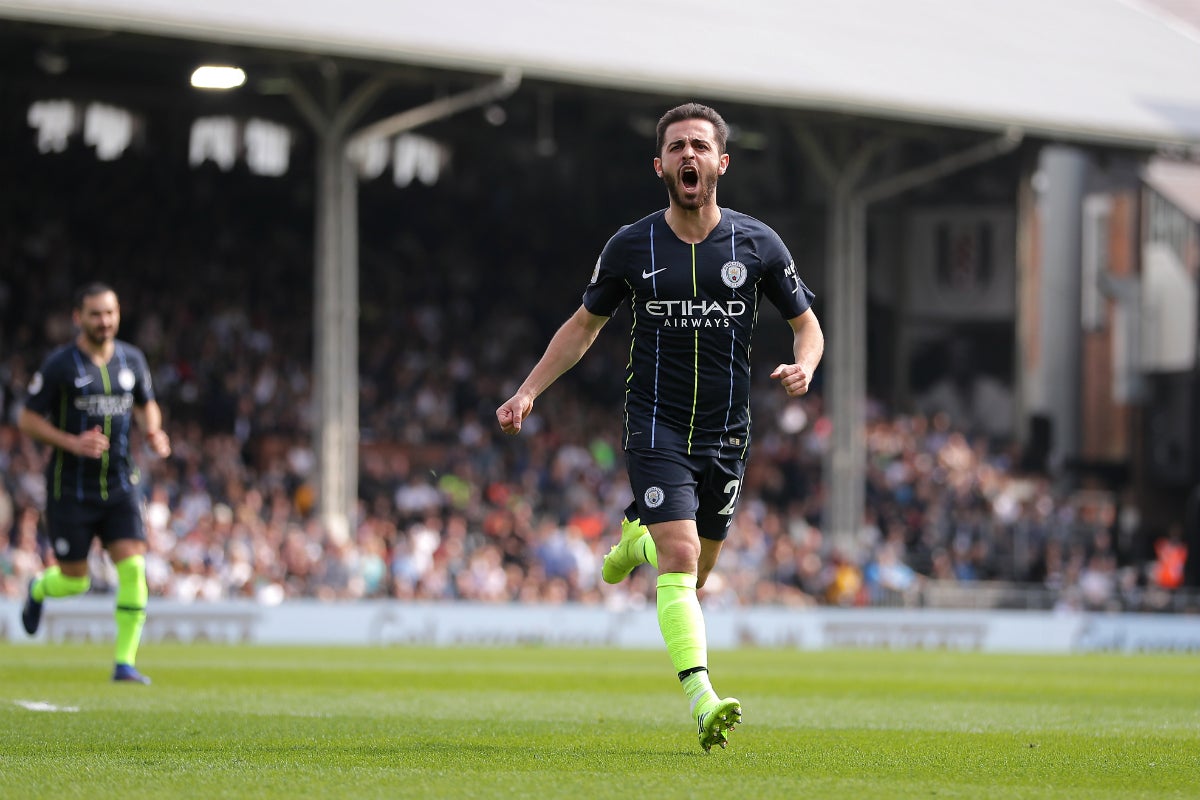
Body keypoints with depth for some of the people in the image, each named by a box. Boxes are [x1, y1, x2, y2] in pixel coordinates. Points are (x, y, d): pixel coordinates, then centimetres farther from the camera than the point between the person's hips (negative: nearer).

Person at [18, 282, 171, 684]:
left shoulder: (131, 359, 4)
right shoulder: (59, 365, -9)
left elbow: (146, 405, 20)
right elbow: (27, 419, -6)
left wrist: (154, 433, -3)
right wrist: (72, 443, -21)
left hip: (120, 487, 3)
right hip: (70, 490, -3)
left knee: (133, 568, -14)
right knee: (75, 581, 3)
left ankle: (125, 662, -8)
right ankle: (38, 588, 40)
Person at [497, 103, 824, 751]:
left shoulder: (757, 244, -1)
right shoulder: (631, 247, -2)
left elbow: (806, 324, 8)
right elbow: (584, 325, 12)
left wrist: (803, 366, -15)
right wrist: (528, 392, 4)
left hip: (725, 433, 2)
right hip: (655, 426, -2)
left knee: (695, 570, 12)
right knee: (680, 562, -19)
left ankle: (637, 538, 46)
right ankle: (703, 702, -27)